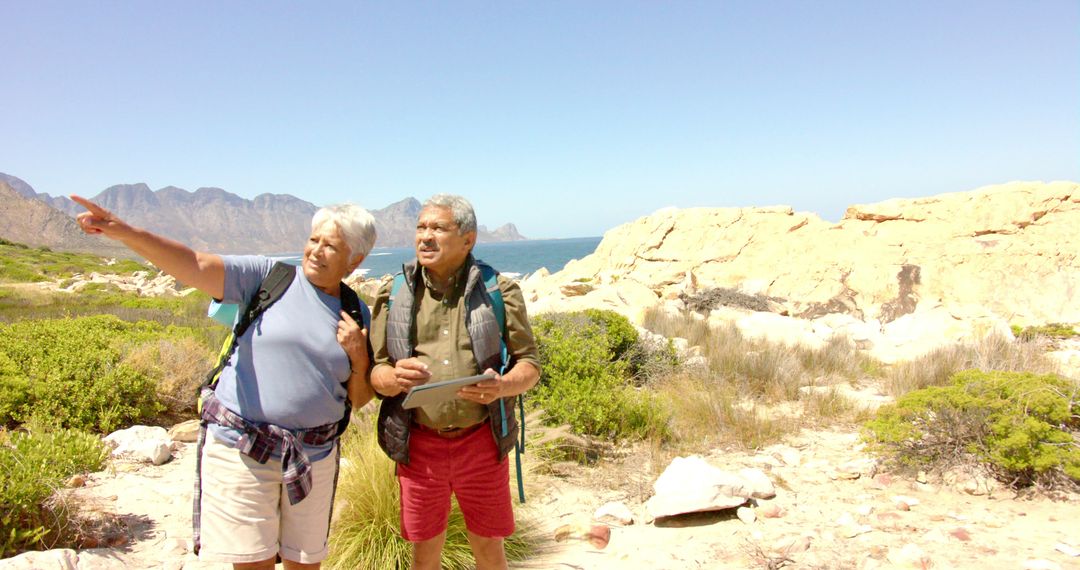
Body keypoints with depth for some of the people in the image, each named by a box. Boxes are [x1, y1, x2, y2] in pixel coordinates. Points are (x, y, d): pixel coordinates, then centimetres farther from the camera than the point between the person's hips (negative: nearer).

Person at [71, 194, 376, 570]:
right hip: (241, 448, -3)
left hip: (314, 455, 3)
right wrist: (126, 233, -31)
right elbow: (197, 266, -18)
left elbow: (359, 400, 8)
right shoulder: (267, 278, -3)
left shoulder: (357, 314, 5)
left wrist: (359, 356, -11)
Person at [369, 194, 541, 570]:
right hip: (419, 444, 1)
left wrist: (503, 386, -23)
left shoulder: (499, 292, -2)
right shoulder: (394, 295, 1)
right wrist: (395, 377, -22)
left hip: (481, 441, -1)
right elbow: (373, 375, 2)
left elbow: (529, 364, 0)